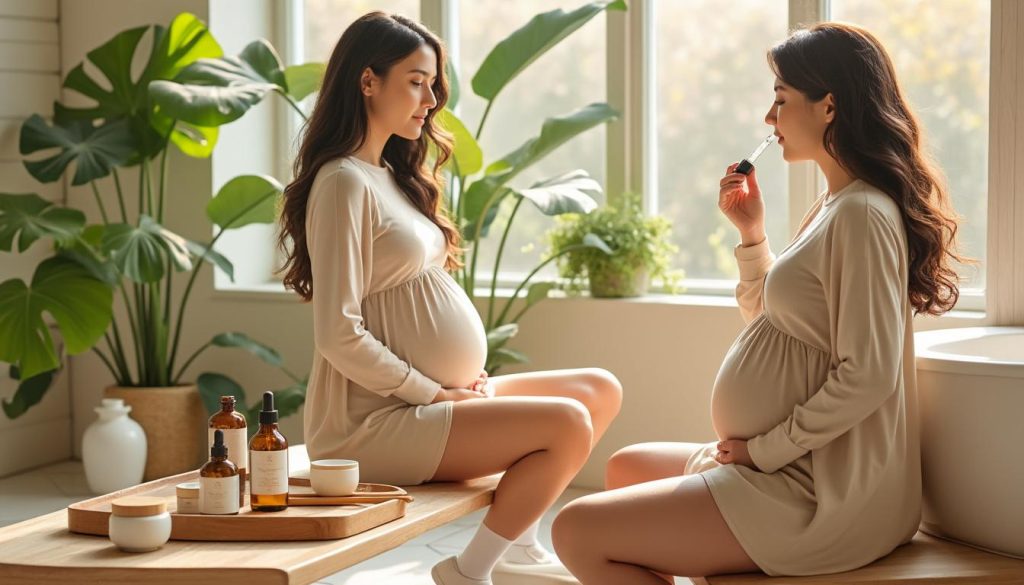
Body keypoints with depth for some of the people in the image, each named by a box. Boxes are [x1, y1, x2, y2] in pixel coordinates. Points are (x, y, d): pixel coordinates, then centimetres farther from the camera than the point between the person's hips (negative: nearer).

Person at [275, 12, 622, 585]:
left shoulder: (394, 175, 15)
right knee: (568, 424, -20)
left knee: (600, 390, 8)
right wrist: (435, 394, -14)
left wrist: (465, 381, 5)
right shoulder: (344, 182, -14)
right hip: (375, 423, -10)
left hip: (438, 398, 10)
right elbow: (340, 336, -20)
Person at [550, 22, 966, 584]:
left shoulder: (862, 215, -19)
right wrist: (751, 231, 10)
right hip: (794, 468, 11)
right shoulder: (833, 207, 13)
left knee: (577, 532, -13)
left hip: (820, 495, -11)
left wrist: (764, 449, -16)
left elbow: (866, 375, -25)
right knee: (625, 468, 28)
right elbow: (778, 323, 22)